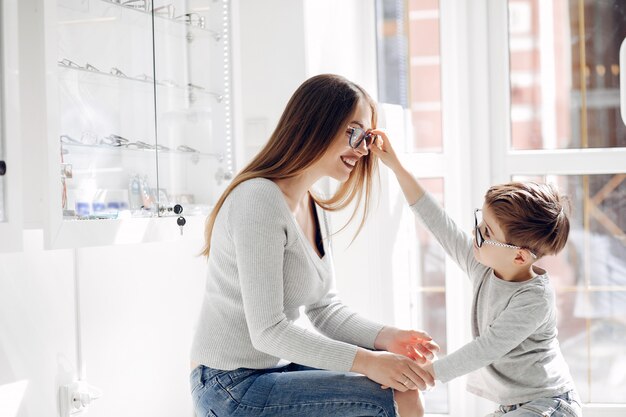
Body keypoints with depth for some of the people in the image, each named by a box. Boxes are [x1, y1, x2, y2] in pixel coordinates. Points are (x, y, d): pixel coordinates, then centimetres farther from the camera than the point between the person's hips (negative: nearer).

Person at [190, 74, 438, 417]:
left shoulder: (313, 208, 11)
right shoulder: (259, 200, -20)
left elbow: (324, 309, 11)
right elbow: (267, 331, -24)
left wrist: (387, 338, -6)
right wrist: (364, 361, -25)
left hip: (274, 369, 10)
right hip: (232, 389, -10)